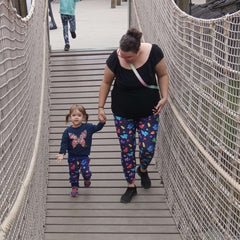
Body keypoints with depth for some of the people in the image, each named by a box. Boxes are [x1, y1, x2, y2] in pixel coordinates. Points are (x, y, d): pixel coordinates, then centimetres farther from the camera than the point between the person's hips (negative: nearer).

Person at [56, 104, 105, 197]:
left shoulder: (88, 127, -6)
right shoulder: (68, 131, -6)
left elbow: (98, 127, 1)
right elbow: (64, 144, -4)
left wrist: (102, 122, -19)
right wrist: (61, 154, -16)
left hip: (84, 156, -1)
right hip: (72, 157, 1)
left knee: (85, 171, -10)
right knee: (73, 173, 10)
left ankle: (87, 179, 26)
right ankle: (74, 187, 33)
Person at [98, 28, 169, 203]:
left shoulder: (153, 52, -18)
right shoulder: (115, 59, -18)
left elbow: (163, 75, -2)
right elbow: (106, 83, -2)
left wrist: (164, 97, -13)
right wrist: (101, 107, -1)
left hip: (149, 111, 0)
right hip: (123, 112, 0)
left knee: (148, 148, -2)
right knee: (127, 149, 6)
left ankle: (143, 170, 35)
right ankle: (131, 186, 26)